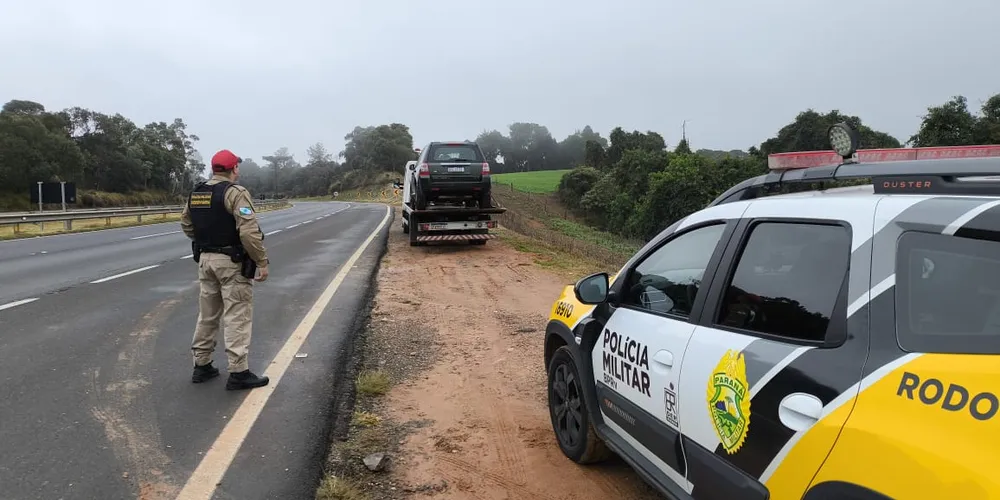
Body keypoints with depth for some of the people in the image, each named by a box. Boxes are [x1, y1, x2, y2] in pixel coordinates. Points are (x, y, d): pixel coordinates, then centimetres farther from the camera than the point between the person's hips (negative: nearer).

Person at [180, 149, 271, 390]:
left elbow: (186, 224, 18)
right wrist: (262, 262, -16)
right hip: (232, 262, -7)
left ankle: (202, 366, 25)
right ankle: (238, 373, 0)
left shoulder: (196, 193, 8)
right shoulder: (235, 192, -16)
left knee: (207, 314, 16)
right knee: (237, 317, -2)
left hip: (205, 259, 8)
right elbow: (249, 232, -23)